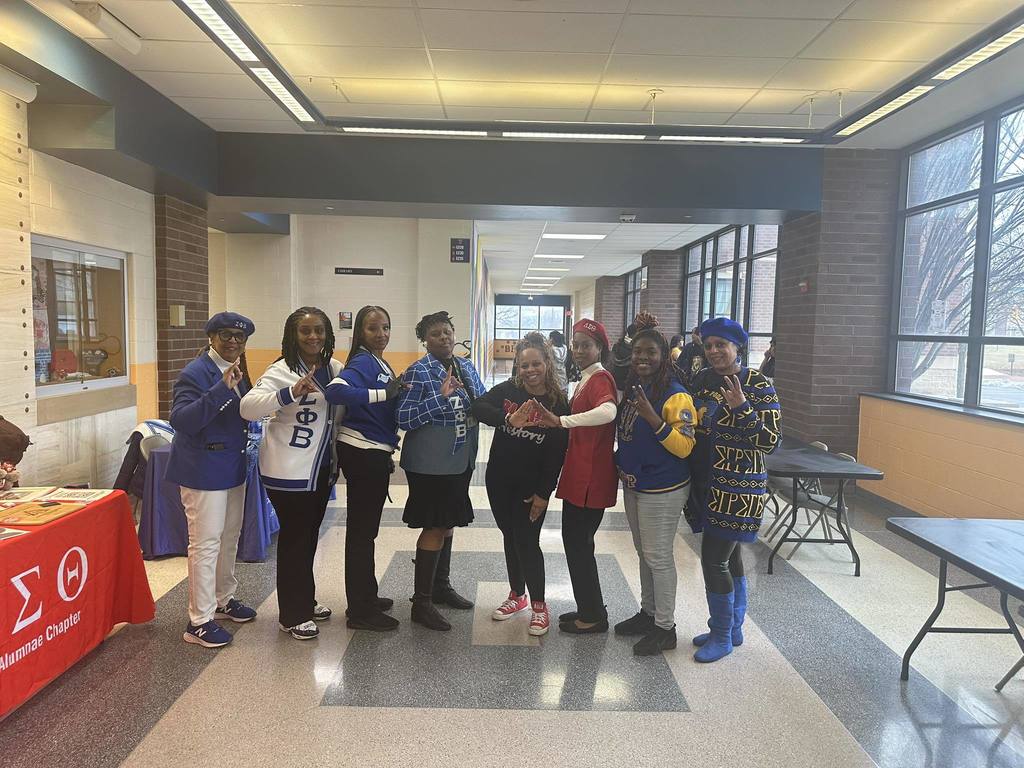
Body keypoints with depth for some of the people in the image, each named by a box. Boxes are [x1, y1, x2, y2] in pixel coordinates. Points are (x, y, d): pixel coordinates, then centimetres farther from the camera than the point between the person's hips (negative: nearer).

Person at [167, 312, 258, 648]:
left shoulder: (237, 372, 9)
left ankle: (223, 599, 36)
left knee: (229, 537, 19)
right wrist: (222, 389, -35)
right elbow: (181, 419, -29)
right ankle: (199, 621, 9)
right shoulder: (195, 373, -15)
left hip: (233, 468, 9)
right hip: (203, 470, -8)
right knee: (205, 544, -2)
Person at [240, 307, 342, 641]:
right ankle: (292, 615, 18)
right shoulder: (282, 371, -16)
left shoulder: (335, 369, 4)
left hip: (322, 468, 7)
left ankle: (305, 600, 37)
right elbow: (247, 407, -29)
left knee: (309, 534, 19)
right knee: (294, 538, 3)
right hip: (288, 471, -7)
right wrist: (292, 393, -41)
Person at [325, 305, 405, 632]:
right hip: (362, 453, -9)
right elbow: (336, 390, -34)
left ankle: (366, 597, 34)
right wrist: (384, 393, -29)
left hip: (374, 453, 9)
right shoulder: (363, 361, -15)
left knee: (366, 528, 19)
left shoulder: (380, 363, 13)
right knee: (361, 530, 1)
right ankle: (360, 611, 13)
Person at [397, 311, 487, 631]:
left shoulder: (467, 368, 8)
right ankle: (422, 602, 9)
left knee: (447, 524, 18)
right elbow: (404, 418, -18)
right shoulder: (418, 372, -12)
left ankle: (441, 585, 34)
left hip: (461, 460, 7)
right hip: (430, 463, -7)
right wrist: (441, 397, -27)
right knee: (434, 527, -3)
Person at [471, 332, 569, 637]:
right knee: (510, 537, 16)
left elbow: (557, 452, -11)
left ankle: (539, 605, 17)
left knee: (526, 541, -2)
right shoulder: (507, 390, -5)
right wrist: (508, 420, -40)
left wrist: (544, 493, -13)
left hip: (532, 485, -3)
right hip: (499, 479, 4)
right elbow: (478, 407, -23)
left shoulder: (558, 403, -11)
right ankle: (517, 596, 34)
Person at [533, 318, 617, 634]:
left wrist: (561, 420, -41)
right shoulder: (587, 379, 16)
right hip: (579, 475, 10)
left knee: (578, 543, 1)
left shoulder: (600, 378, -15)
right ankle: (588, 608, 32)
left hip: (591, 478, -10)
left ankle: (594, 616, 17)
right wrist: (559, 420, 7)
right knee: (576, 542, 18)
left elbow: (608, 411, -39)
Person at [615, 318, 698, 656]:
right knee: (644, 554, 19)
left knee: (659, 557, 2)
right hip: (633, 485, 8)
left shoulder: (676, 396, -17)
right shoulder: (632, 389, 7)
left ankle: (665, 628, 16)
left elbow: (684, 447, -22)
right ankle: (648, 613, 34)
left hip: (663, 491, -8)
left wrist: (653, 418, -32)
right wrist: (623, 466, 6)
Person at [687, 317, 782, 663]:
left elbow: (771, 441, -14)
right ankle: (733, 630, 32)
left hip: (736, 487, -6)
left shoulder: (757, 385, -12)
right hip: (706, 483, 7)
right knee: (729, 557, 18)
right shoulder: (703, 379, 6)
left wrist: (742, 408, -26)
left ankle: (722, 637, 15)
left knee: (713, 559, -3)